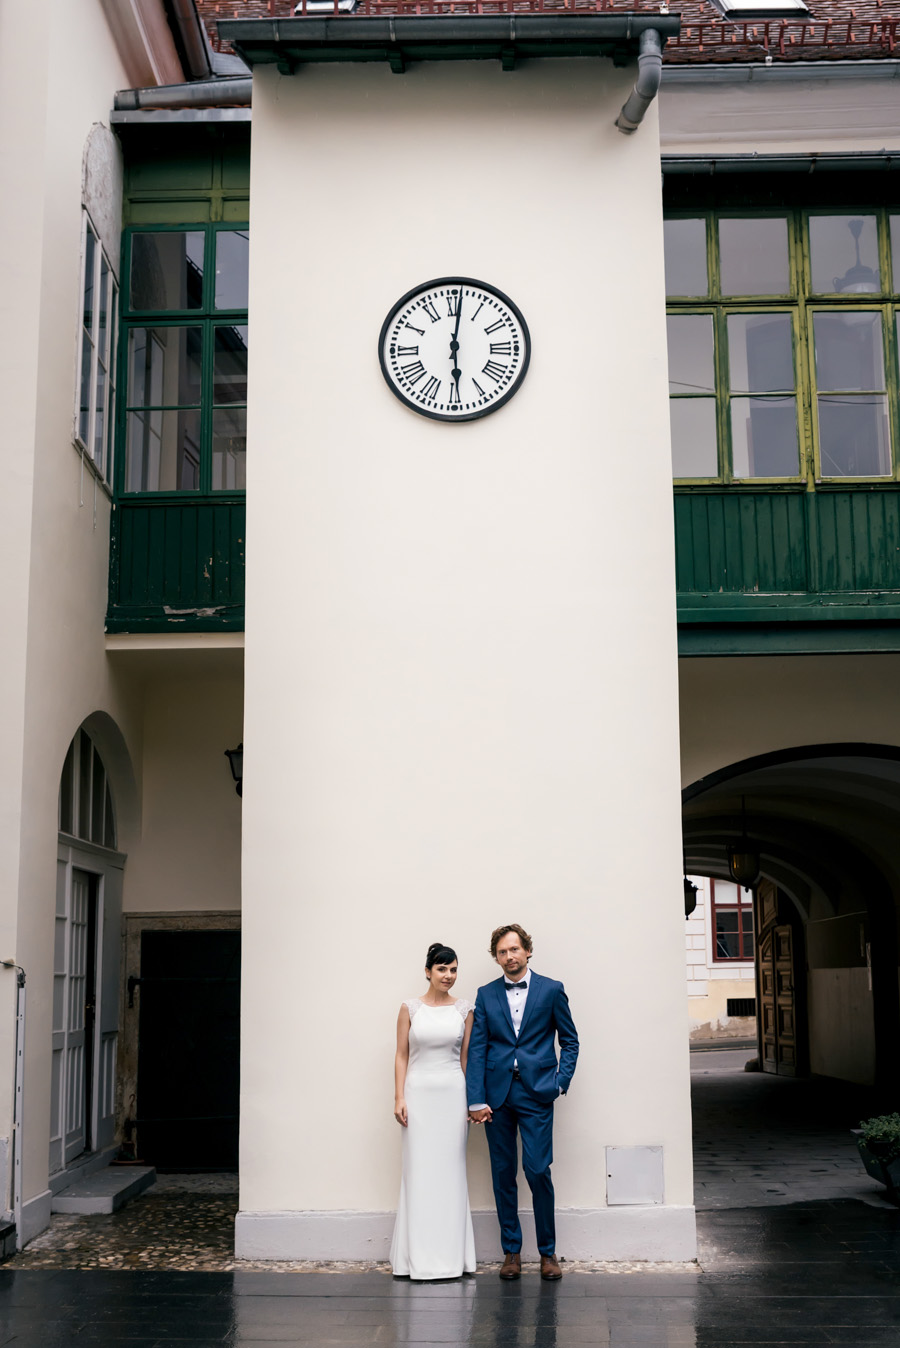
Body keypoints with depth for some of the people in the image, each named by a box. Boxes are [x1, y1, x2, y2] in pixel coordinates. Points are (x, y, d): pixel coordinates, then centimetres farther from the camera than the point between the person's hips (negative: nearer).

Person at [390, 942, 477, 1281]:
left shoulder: (464, 1009, 5)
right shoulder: (410, 1008, 2)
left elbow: (466, 1056, 7)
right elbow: (401, 1055, 3)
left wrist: (472, 1100, 2)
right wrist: (399, 1098, -5)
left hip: (453, 1093, 1)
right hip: (419, 1093, -1)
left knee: (450, 1170, 3)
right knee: (420, 1170, 0)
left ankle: (451, 1256, 11)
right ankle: (423, 1258, 5)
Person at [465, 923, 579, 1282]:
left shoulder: (551, 990, 4)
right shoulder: (486, 995, 8)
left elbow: (570, 1040, 9)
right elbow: (476, 1049, 4)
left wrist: (561, 1083, -4)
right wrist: (476, 1100, -4)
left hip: (536, 1094, -2)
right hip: (497, 1094, 2)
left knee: (538, 1171, -7)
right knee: (503, 1174, 5)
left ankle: (548, 1252, 7)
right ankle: (511, 1251, 16)